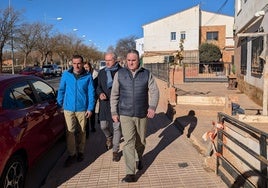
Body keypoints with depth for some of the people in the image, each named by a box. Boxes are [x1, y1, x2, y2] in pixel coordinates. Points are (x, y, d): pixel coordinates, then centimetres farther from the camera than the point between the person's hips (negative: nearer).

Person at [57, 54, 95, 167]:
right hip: (68, 108, 0)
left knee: (81, 131, 12)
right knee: (70, 131, -1)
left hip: (82, 109, 0)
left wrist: (90, 108, -6)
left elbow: (91, 93, -2)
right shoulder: (66, 75, -1)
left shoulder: (88, 76, -3)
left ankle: (80, 152, 29)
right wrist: (59, 105, 5)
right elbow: (61, 90, 6)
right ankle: (72, 154, 13)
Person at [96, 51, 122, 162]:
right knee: (103, 126, 7)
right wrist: (100, 93, -6)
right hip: (104, 103, 3)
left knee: (117, 127, 4)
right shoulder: (102, 72, 9)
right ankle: (109, 138, 42)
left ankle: (115, 151, 20)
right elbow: (98, 86, 13)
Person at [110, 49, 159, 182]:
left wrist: (152, 107, -17)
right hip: (125, 114, -1)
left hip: (142, 114, 2)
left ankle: (138, 159, 46)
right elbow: (114, 95, 3)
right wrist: (114, 112, 0)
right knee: (129, 143, -7)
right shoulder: (120, 74, 0)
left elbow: (154, 91, -2)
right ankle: (130, 173, 1)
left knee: (141, 141, 16)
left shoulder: (146, 74, 1)